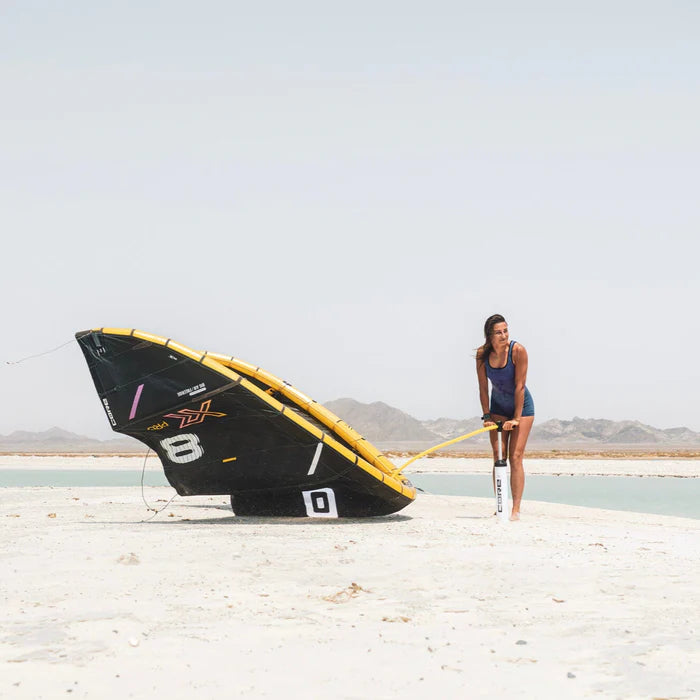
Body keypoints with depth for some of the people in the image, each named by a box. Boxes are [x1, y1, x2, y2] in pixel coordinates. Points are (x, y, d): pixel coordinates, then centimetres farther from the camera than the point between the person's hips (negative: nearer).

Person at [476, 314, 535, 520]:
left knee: (515, 457, -10)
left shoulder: (518, 351, -24)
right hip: (498, 407, 4)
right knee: (498, 457, 0)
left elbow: (519, 386, -23)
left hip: (521, 405, -4)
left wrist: (516, 418, -22)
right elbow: (483, 388, -6)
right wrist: (486, 415, -9)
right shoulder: (482, 354, -13)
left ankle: (516, 509, -10)